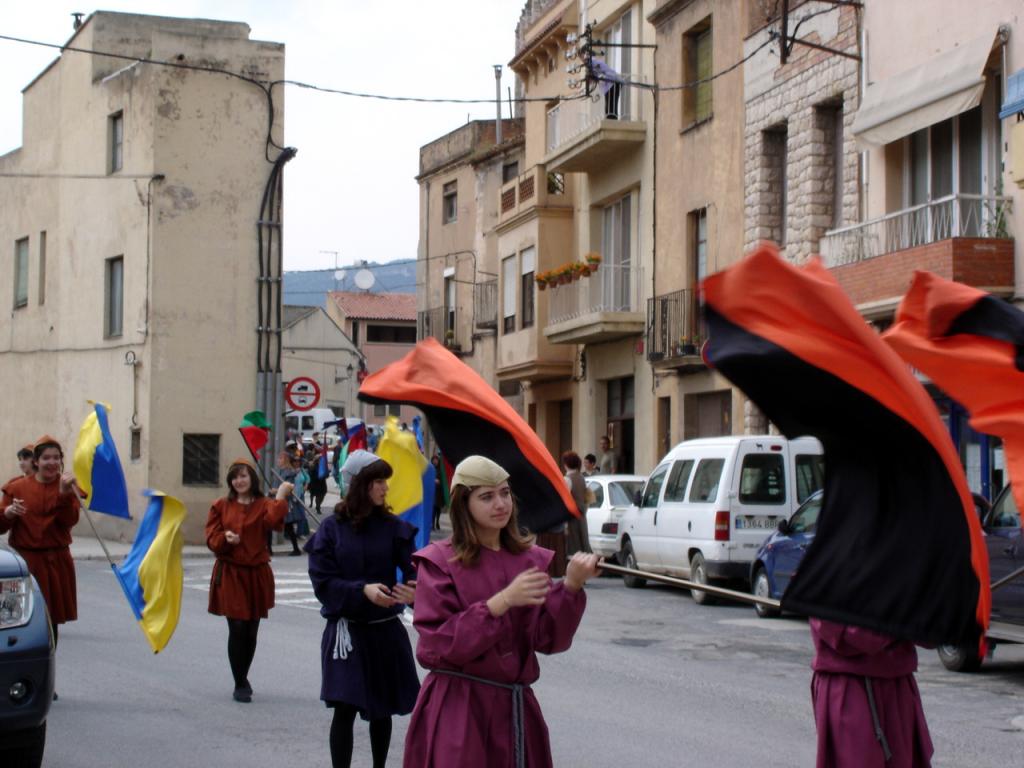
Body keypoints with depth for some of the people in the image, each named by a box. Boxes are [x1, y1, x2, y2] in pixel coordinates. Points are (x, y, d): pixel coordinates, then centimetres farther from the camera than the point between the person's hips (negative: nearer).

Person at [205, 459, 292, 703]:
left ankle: (243, 678, 30)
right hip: (229, 574, -1)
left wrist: (280, 498, -22)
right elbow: (212, 539, 1)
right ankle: (240, 685, 4)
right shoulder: (221, 506, 5)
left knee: (251, 630, 9)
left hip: (257, 574, 1)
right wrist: (225, 538, -18)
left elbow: (274, 521, -20)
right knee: (237, 629, -8)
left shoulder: (263, 505, 2)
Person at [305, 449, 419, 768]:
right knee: (345, 707, -9)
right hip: (346, 630, -2)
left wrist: (413, 589, -33)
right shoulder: (331, 529, -6)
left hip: (386, 631, 3)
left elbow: (411, 571, -10)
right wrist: (363, 590, -23)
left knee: (381, 709, 13)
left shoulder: (393, 526, -1)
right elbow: (322, 582, -8)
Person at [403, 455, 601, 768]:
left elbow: (549, 640, 0)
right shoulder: (439, 561, -5)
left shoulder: (531, 560, 7)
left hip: (517, 707, 4)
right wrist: (503, 602, -21)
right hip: (457, 711, -4)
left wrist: (571, 587, -16)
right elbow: (437, 645, -14)